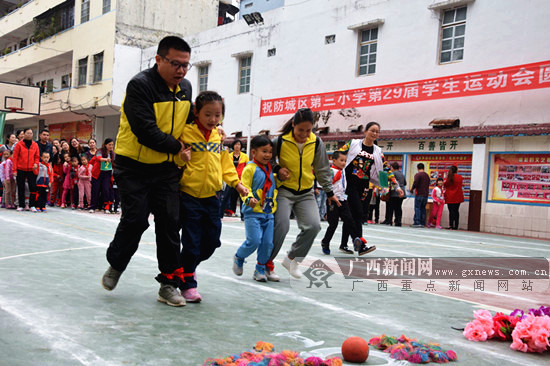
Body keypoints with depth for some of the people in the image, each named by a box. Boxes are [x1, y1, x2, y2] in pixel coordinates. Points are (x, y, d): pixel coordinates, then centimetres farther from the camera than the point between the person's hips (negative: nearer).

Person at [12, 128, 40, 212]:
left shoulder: (35, 145, 6)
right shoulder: (19, 144, -1)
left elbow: (37, 156, 10)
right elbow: (15, 157, -1)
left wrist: (36, 163, -11)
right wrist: (14, 170, -6)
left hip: (31, 170, 1)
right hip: (21, 170, -1)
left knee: (33, 187, -5)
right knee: (21, 188, 7)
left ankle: (32, 205, 3)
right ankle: (21, 205, 15)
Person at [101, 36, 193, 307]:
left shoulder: (185, 88, 4)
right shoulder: (140, 85, -18)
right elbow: (146, 133, -24)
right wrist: (177, 147, -14)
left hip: (166, 168, 5)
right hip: (134, 166, -5)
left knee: (170, 221, 0)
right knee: (136, 219, -6)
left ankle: (169, 283, 9)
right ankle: (115, 266, 24)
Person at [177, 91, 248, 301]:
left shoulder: (221, 137, 8)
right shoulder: (186, 132, -6)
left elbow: (226, 163, 14)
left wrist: (236, 183, 4)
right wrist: (181, 159, -23)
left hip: (211, 196, 5)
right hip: (189, 195, -5)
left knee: (212, 240, 12)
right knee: (191, 242, -2)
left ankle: (189, 267, 38)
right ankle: (187, 284, 14)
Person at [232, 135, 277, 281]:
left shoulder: (270, 169, 15)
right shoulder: (250, 168, -7)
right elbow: (244, 187, -13)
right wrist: (249, 198, -31)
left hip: (269, 213, 6)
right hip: (253, 212, -6)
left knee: (268, 243, 2)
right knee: (254, 240, -12)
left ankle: (260, 269, 17)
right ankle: (239, 258, 17)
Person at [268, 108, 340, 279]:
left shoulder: (316, 143, -3)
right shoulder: (280, 141, -12)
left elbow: (322, 168, 9)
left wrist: (329, 192, 11)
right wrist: (277, 169, -16)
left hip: (306, 193, 3)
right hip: (284, 190, -3)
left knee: (313, 226, -12)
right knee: (281, 227, -16)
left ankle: (292, 259, 10)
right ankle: (266, 263, 5)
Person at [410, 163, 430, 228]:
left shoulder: (418, 175, -8)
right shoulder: (427, 175, 14)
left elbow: (415, 183, -19)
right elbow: (428, 184, 18)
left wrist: (412, 189, -3)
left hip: (419, 194, -6)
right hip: (425, 194, 6)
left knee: (417, 208, -5)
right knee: (423, 208, 9)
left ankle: (417, 222, -11)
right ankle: (422, 223, 8)